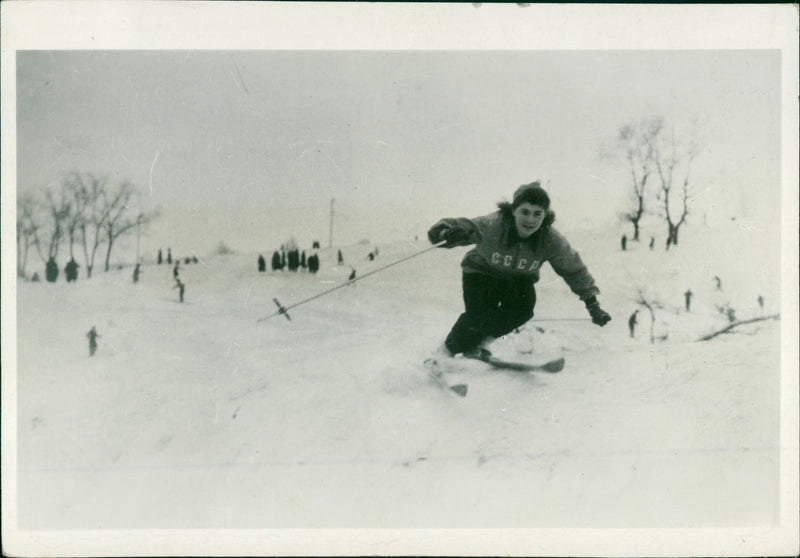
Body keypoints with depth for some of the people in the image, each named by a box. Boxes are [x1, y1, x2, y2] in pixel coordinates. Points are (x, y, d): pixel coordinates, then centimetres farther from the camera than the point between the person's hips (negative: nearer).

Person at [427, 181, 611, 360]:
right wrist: (447, 233, -56)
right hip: (482, 273, -3)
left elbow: (574, 270, -10)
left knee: (523, 307, -26)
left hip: (518, 280, 3)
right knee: (478, 316, -24)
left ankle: (480, 342, -1)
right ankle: (447, 350, 6)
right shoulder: (492, 225, -34)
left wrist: (592, 303, -6)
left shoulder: (552, 240, -25)